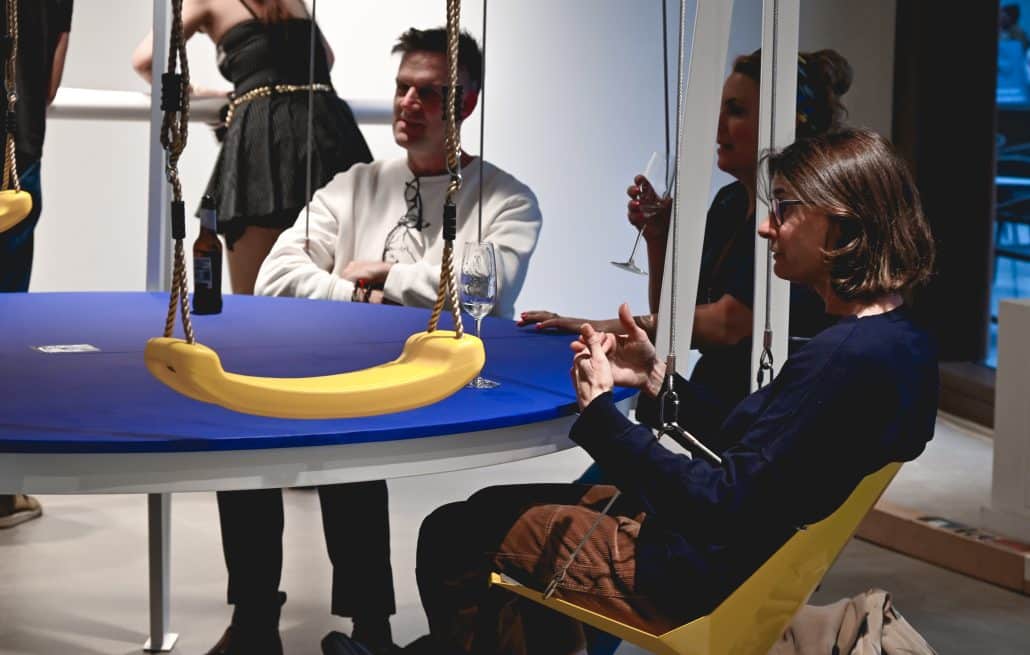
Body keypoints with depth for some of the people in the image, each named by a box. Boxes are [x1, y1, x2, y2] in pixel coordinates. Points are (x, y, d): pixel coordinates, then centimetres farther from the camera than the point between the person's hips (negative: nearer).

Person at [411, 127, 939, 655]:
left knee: (450, 536, 2)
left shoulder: (845, 356, -27)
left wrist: (599, 410, -20)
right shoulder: (902, 340, 4)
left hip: (698, 577, -10)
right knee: (491, 506, 21)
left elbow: (722, 507, -27)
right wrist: (656, 379, 4)